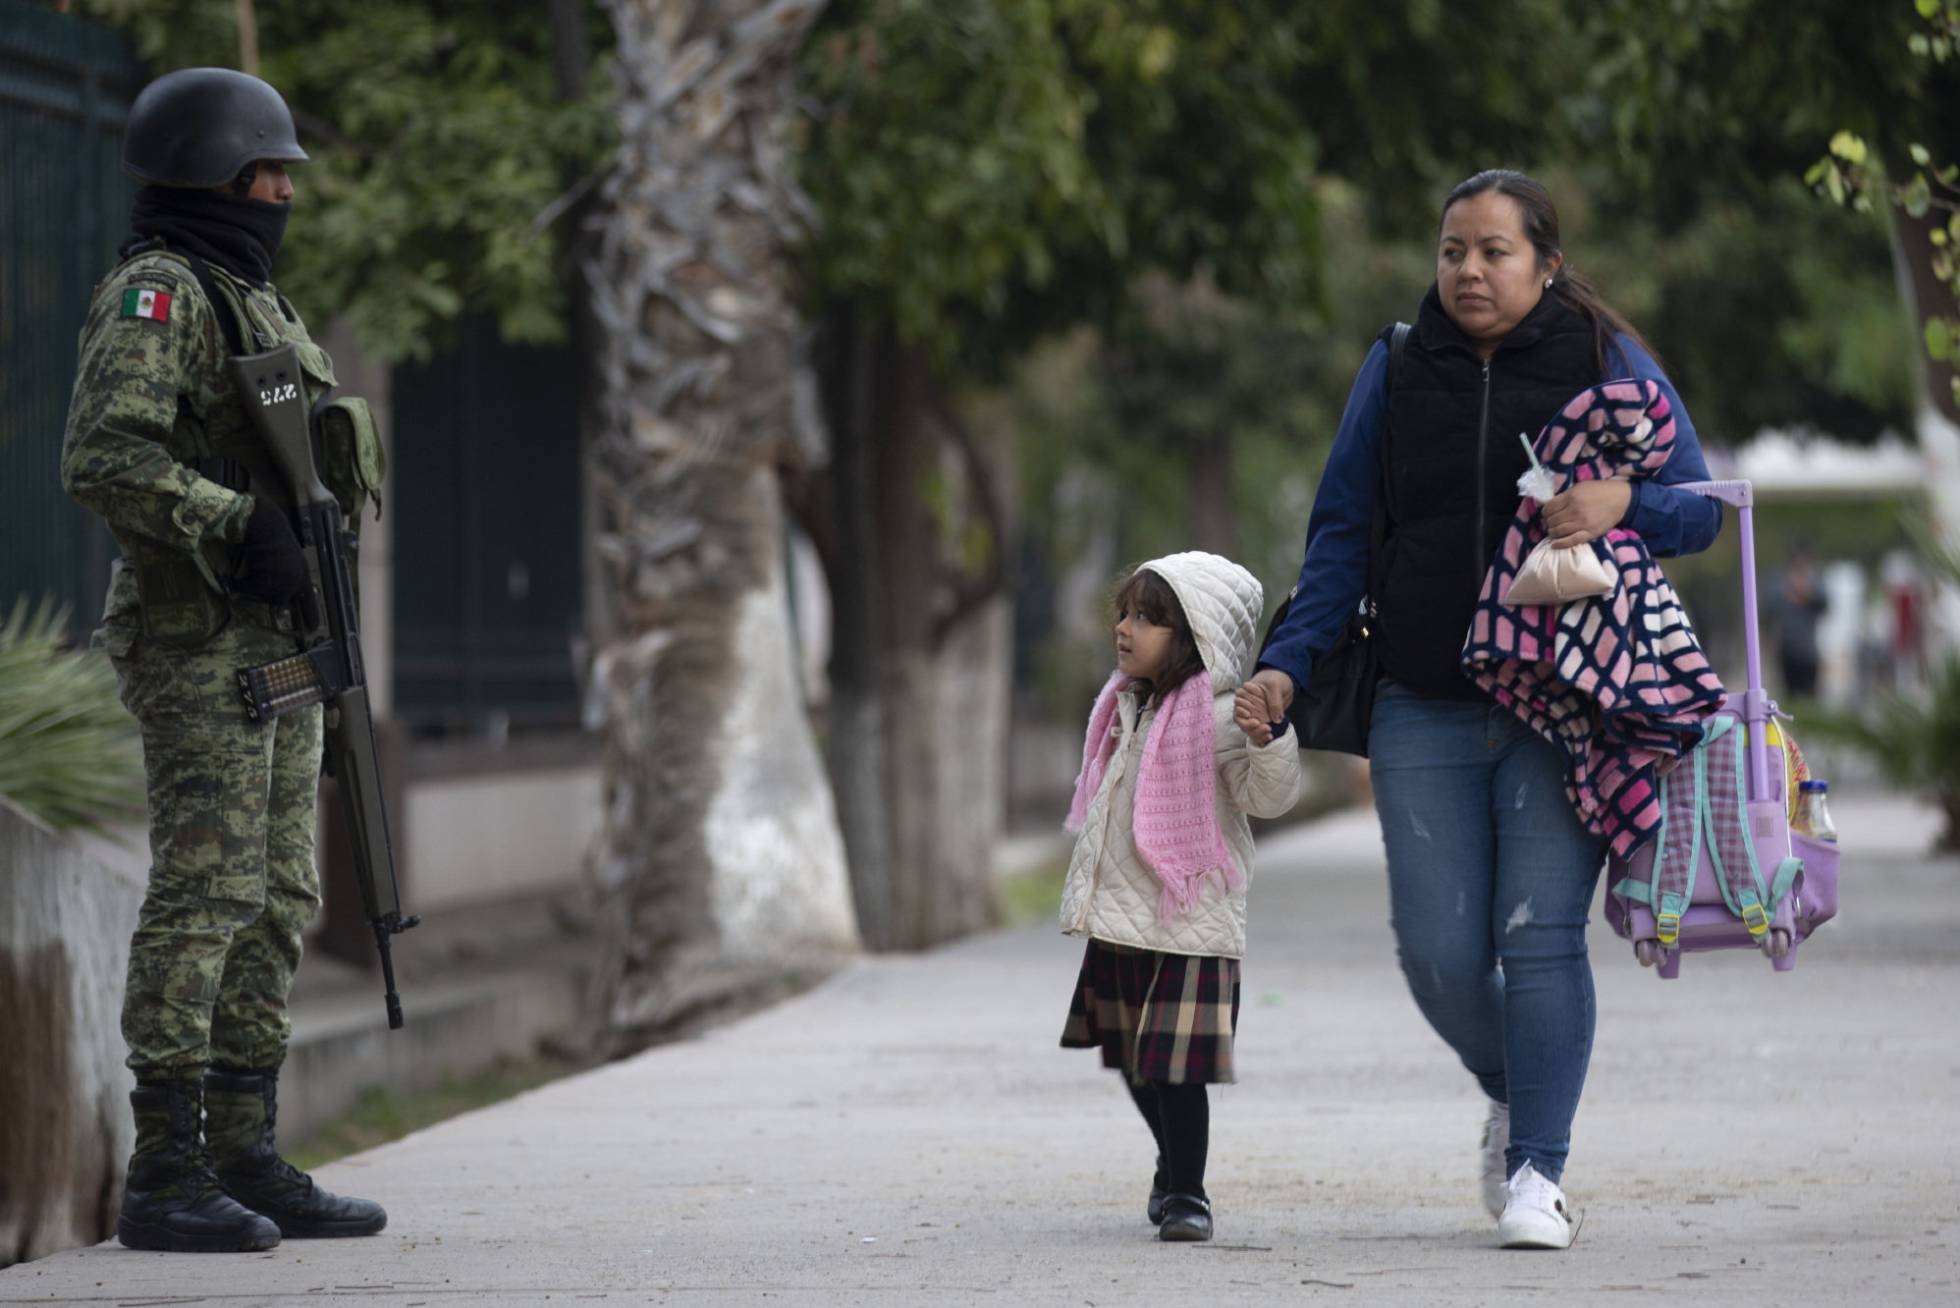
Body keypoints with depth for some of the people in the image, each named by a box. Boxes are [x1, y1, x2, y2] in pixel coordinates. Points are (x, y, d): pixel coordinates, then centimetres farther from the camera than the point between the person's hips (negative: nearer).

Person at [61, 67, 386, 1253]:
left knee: (276, 902, 8)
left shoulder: (254, 302, 20)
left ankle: (248, 1164, 11)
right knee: (204, 895, -12)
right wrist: (241, 529, -28)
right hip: (198, 645, -10)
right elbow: (105, 459, -23)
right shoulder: (154, 295, -10)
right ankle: (165, 1180, -11)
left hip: (273, 649, 10)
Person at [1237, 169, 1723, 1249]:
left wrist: (1624, 503, -19)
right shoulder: (1395, 371, 9)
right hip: (1425, 712, 2)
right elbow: (1340, 535, 11)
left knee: (1538, 934, -11)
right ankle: (1511, 1094, 26)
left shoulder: (1607, 362, 4)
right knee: (1438, 950, -3)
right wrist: (1286, 665, -1)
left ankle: (1537, 1170, -2)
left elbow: (1701, 506, 4)